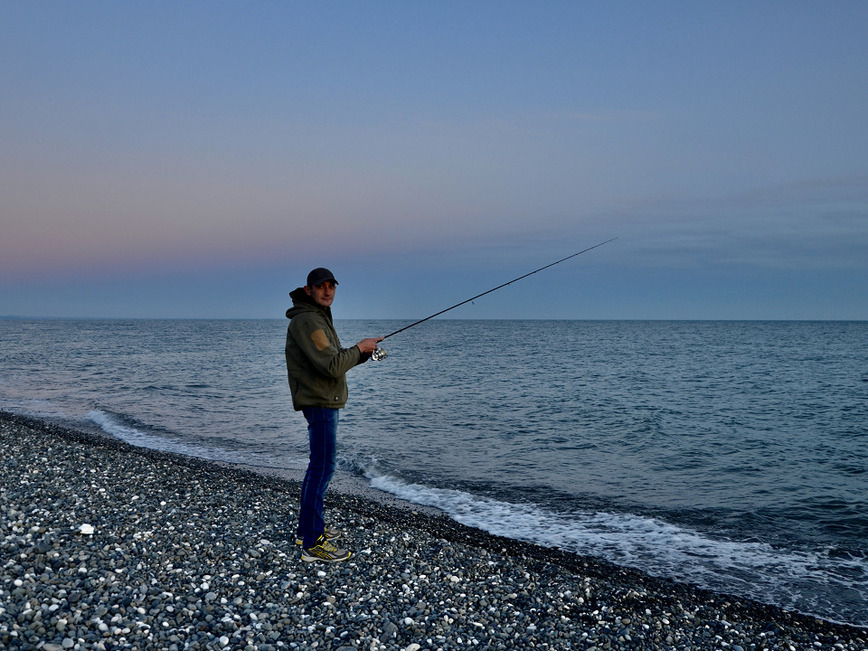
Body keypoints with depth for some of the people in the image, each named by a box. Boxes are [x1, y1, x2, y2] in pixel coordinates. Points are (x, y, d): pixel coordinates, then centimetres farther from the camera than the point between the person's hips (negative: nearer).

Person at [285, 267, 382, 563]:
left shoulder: (318, 318, 17)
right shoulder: (307, 321, -18)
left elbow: (333, 362, 19)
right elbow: (331, 366, -25)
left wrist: (361, 354, 3)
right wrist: (359, 348, -12)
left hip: (324, 401, 11)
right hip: (319, 402, -11)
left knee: (319, 465, 17)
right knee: (322, 467, -10)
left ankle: (308, 528, 28)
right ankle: (312, 544, -6)